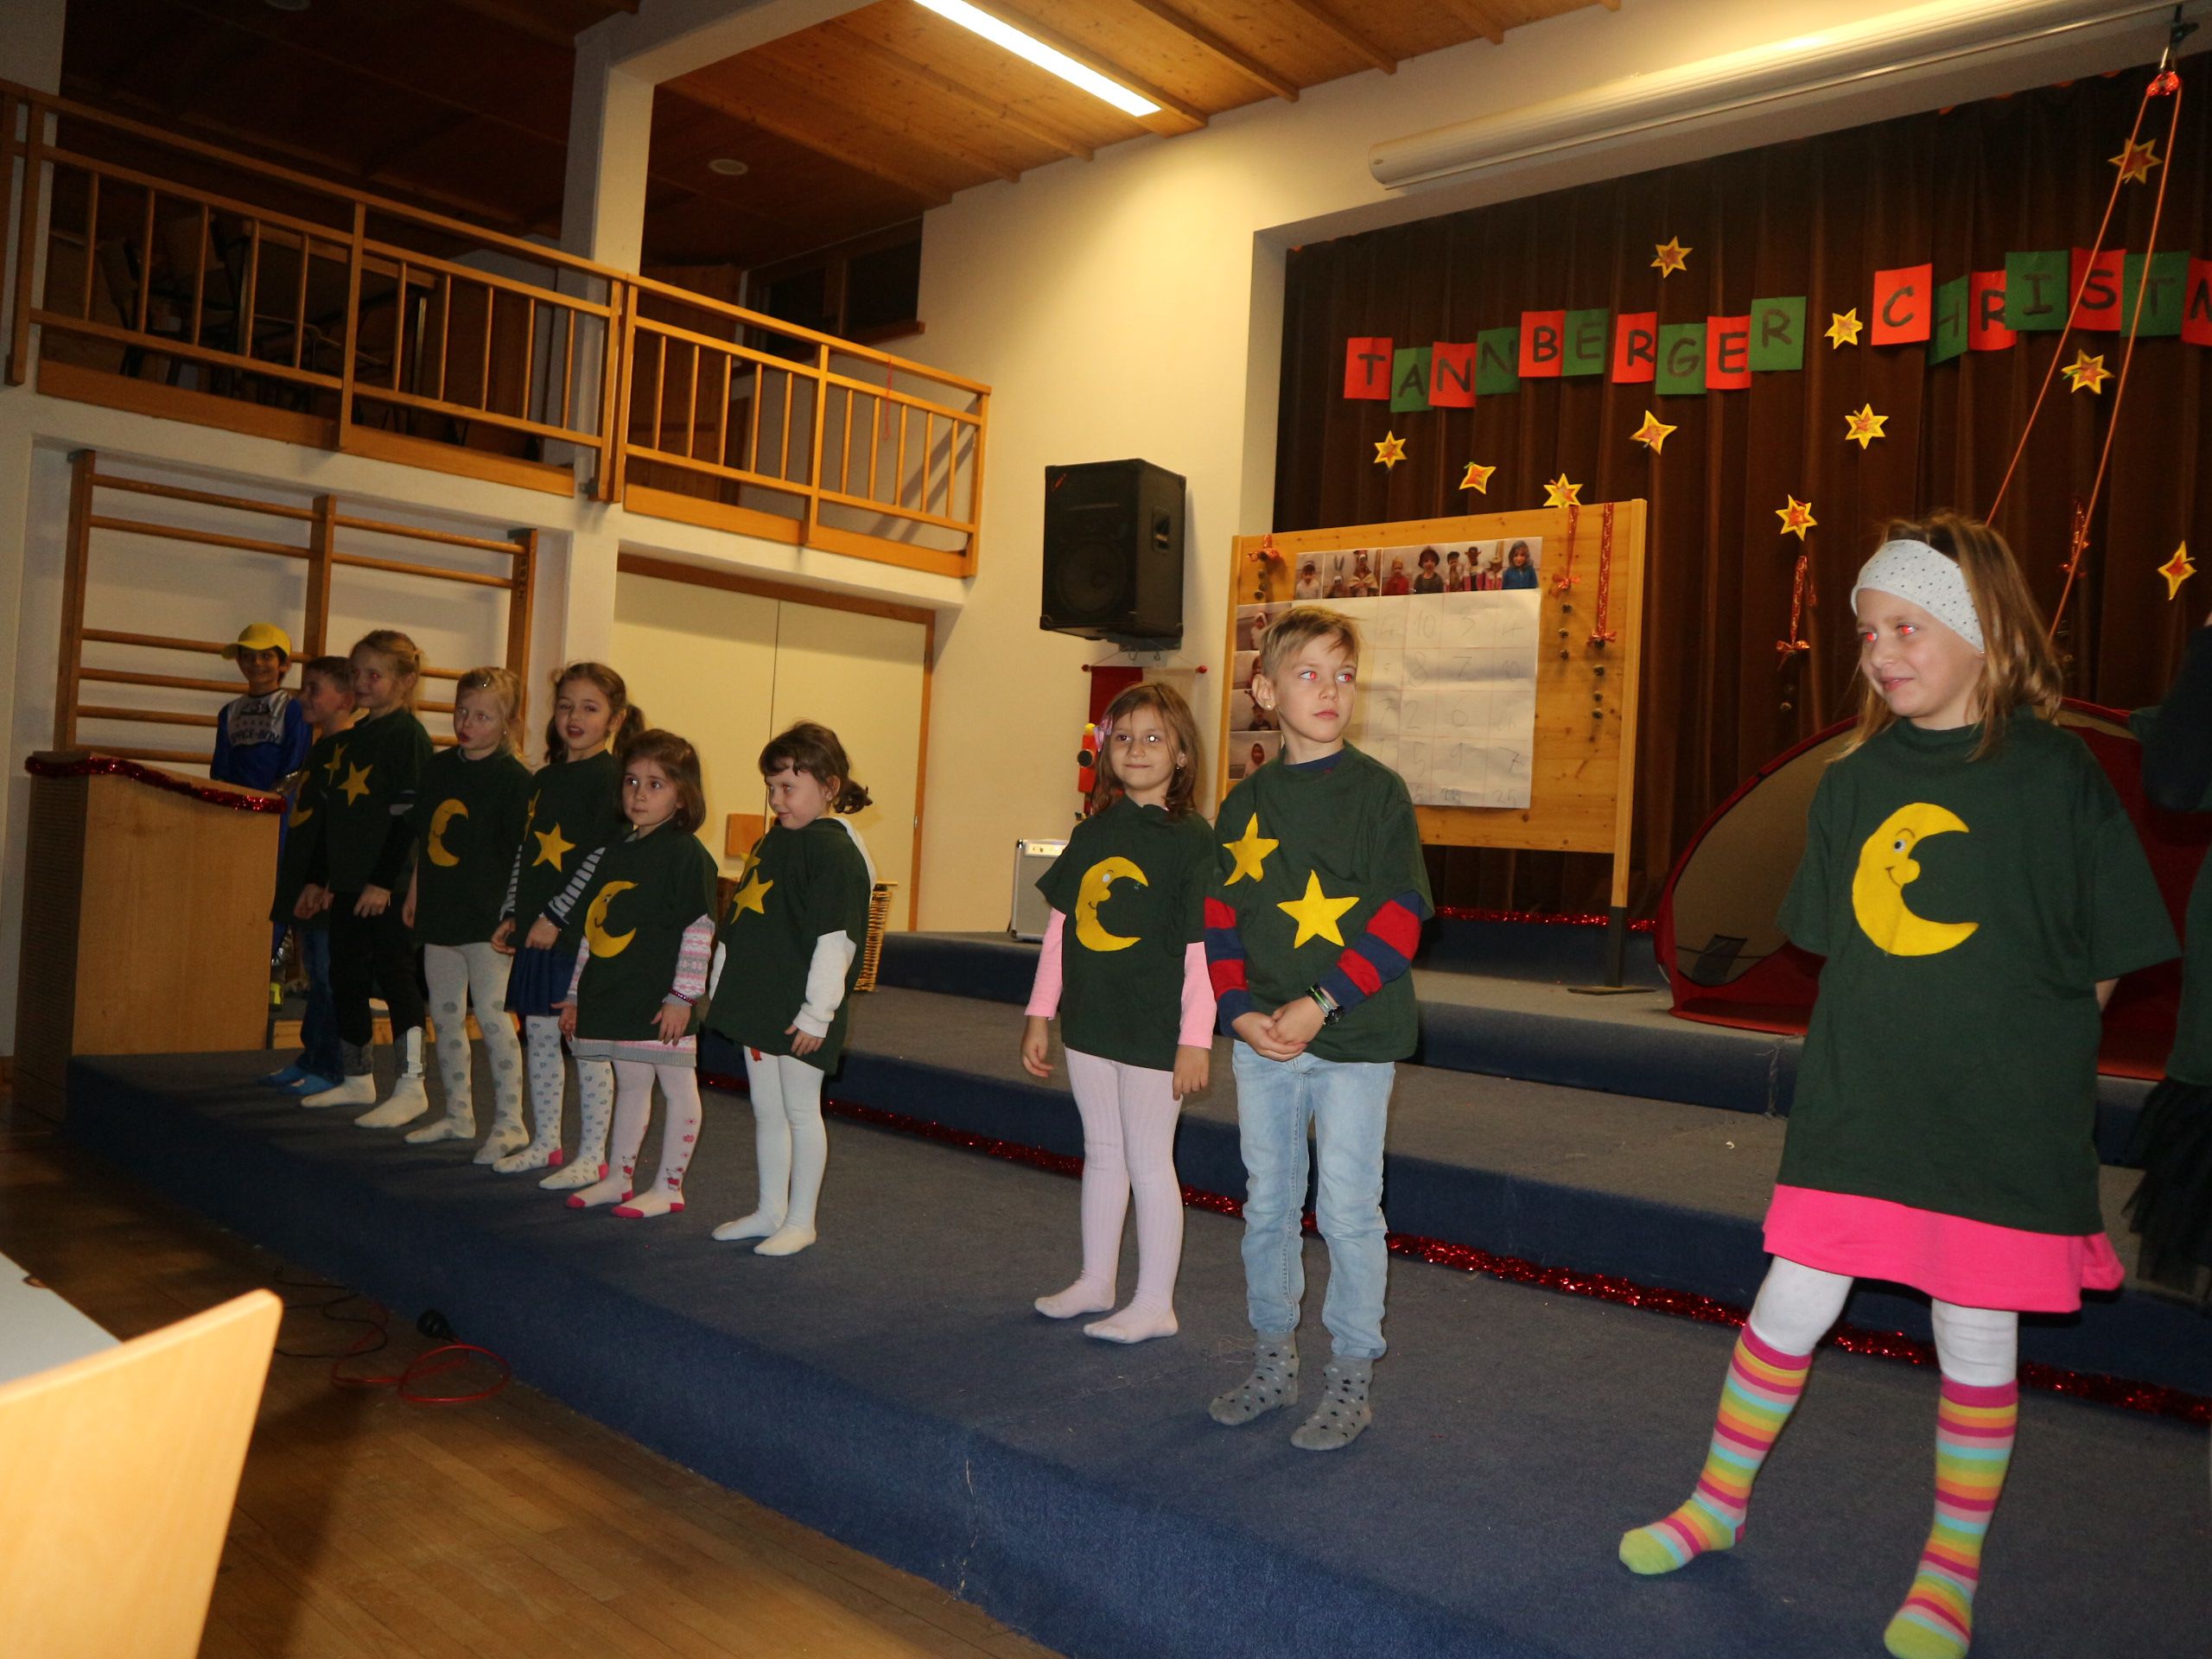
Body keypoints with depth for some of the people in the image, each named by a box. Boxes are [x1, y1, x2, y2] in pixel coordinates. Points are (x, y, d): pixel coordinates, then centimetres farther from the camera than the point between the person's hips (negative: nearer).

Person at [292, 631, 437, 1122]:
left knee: (395, 980, -4)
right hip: (345, 883, 9)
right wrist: (317, 879, 17)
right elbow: (327, 812, 19)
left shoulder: (409, 736, -10)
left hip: (387, 887, -8)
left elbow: (408, 817, -16)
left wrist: (384, 881, -19)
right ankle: (357, 1079, 25)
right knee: (345, 981, 13)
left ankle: (411, 1088, 3)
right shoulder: (351, 737, 15)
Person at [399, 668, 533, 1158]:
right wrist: (414, 894, 17)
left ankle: (509, 1121, 2)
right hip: (440, 914, 7)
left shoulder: (514, 779, -9)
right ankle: (458, 1116, 23)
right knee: (445, 1016, 12)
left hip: (486, 919, -7)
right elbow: (424, 839, 19)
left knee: (492, 1016, -7)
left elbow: (521, 856, -9)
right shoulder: (437, 768, 10)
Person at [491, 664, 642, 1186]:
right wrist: (511, 915, 11)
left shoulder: (612, 776, -9)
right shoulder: (543, 778, 14)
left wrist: (557, 918, -18)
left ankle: (593, 1156, 9)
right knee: (539, 1036, 13)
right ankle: (544, 1144, 26)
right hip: (535, 930, 8)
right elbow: (524, 854, 19)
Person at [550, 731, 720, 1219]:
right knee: (629, 1086, 17)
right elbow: (589, 927, 17)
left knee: (678, 1089, 4)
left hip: (660, 1004, -7)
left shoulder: (687, 854, -10)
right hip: (612, 997, 7)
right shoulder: (613, 852, 12)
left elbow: (699, 932, -13)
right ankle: (618, 1178, 27)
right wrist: (575, 994, 17)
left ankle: (668, 1188, 12)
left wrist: (682, 998, -17)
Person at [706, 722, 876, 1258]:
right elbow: (743, 924, 19)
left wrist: (818, 1012, -20)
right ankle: (769, 1211, 29)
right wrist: (726, 990, 19)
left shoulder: (835, 851, -15)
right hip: (758, 1002, 9)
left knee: (800, 1111, 3)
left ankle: (800, 1220, 15)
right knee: (766, 1110, 16)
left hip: (799, 1014, -8)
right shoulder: (774, 840, 12)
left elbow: (834, 940, -19)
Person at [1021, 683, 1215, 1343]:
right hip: (1090, 1023, 6)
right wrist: (1040, 1014, 10)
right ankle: (1095, 1281, 32)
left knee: (1149, 1163, 4)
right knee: (1101, 1155, 17)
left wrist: (1196, 1039, -15)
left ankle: (1154, 1303, 17)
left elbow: (1203, 948, -13)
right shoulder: (1092, 833, 6)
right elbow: (1061, 926, 10)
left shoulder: (1193, 839, -10)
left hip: (1154, 1032, -6)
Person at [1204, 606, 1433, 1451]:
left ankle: (1351, 1380, 19)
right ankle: (1273, 1362, 30)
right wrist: (1242, 1011, -7)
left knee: (1347, 1209, 2)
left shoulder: (1377, 790, -6)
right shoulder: (1245, 801, 7)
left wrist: (1321, 1004, -17)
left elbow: (1401, 917, -11)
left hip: (1353, 1038, -4)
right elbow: (1220, 918, 7)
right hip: (1261, 1039, 4)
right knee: (1266, 1205, 14)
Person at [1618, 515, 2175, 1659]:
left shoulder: (2054, 773, -8)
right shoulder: (1854, 782, 4)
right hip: (1859, 1104, 3)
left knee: (1977, 1343, 10)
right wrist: (1894, 1039, 6)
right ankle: (1717, 1505, 29)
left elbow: (2102, 966, -3)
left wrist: (2002, 1044, -4)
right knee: (1791, 1308, 9)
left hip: (2002, 1122, -3)